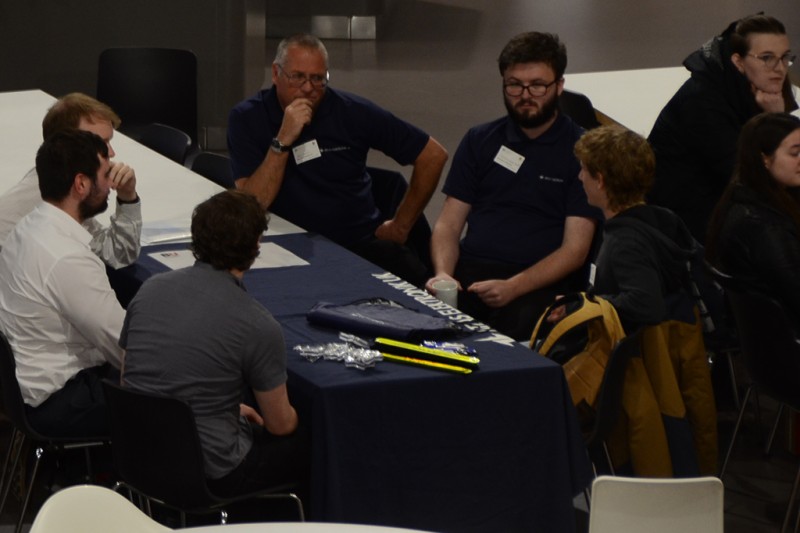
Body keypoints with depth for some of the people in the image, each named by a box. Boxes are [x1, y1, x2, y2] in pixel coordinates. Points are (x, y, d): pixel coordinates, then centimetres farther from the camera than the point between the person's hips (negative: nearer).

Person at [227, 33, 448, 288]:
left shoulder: (352, 111, -1)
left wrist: (401, 225, 6)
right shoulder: (247, 118, -4)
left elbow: (433, 154, 6)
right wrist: (282, 141, -22)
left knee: (419, 281, -25)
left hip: (362, 240, 2)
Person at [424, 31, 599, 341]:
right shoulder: (480, 141, 17)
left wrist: (513, 287, -18)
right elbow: (449, 223, 14)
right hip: (467, 272, 3)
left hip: (536, 282, -2)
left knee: (518, 322, -37)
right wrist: (443, 274, -9)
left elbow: (575, 249, -3)